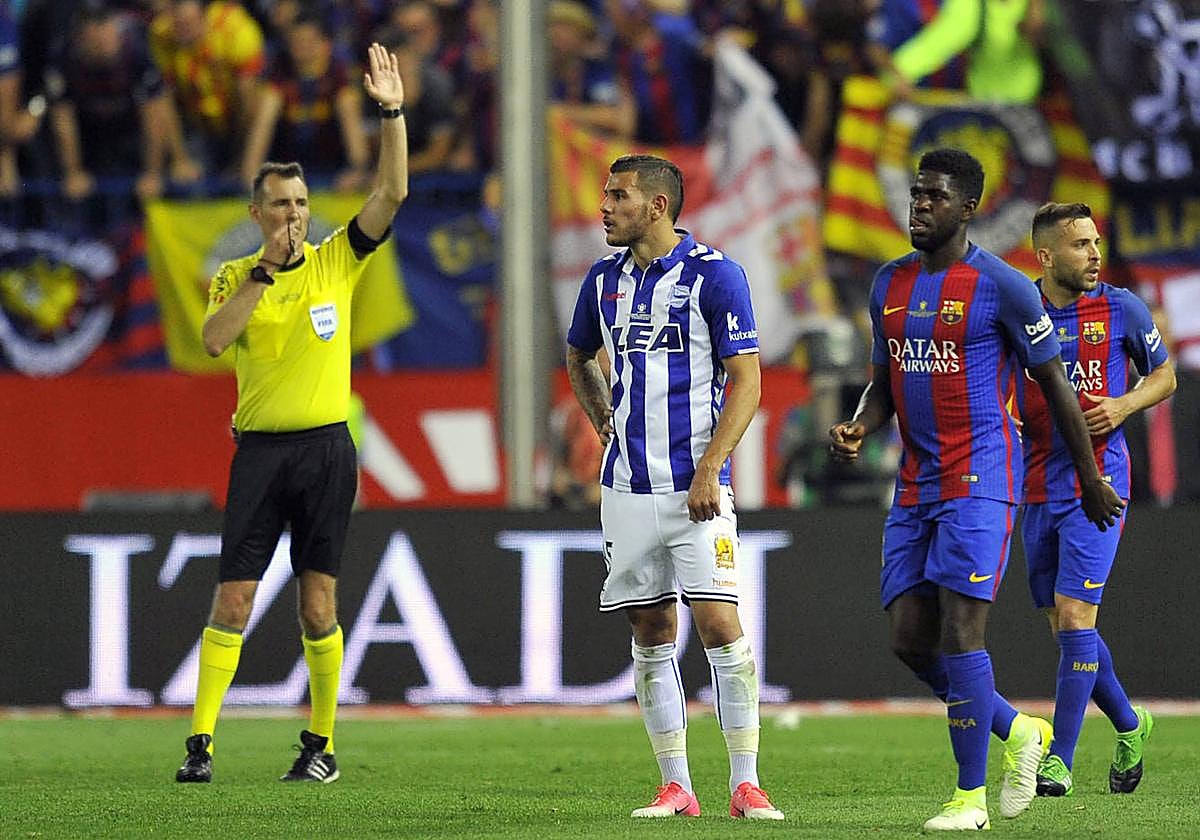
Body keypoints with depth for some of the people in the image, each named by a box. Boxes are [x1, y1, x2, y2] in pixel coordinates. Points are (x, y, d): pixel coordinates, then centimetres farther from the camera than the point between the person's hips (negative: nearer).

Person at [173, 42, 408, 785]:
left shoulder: (336, 261, 6)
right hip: (260, 450, 0)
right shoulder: (235, 276, 5)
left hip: (326, 447, 0)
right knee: (233, 598, -5)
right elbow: (214, 339, -14)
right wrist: (265, 269, -16)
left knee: (318, 604, 0)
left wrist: (393, 112, -11)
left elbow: (392, 193, -3)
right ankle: (201, 742, -3)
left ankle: (323, 743, 10)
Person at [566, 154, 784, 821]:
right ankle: (676, 787, 9)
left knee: (720, 623, -11)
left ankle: (746, 783, -7)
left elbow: (746, 383, -8)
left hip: (695, 487, -5)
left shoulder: (715, 274, -6)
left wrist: (708, 471, -15)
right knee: (652, 634, 5)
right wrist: (604, 422, 14)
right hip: (627, 485, 5)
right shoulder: (605, 280, 10)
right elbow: (579, 357, 30)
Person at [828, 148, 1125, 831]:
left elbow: (1055, 384, 0)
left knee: (960, 630, -13)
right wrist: (860, 429, -1)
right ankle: (1019, 732, 23)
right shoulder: (891, 283, 13)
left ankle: (971, 796, -6)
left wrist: (1091, 480, 4)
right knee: (910, 639, 2)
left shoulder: (1003, 287, -7)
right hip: (916, 485, 7)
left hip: (980, 479, -7)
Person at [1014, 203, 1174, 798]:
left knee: (1074, 613, -14)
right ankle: (1130, 726, 33)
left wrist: (1123, 405, -8)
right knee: (1062, 625, 10)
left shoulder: (1120, 309, -2)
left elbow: (1163, 375, 10)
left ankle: (1060, 759, -11)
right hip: (1037, 486, 4)